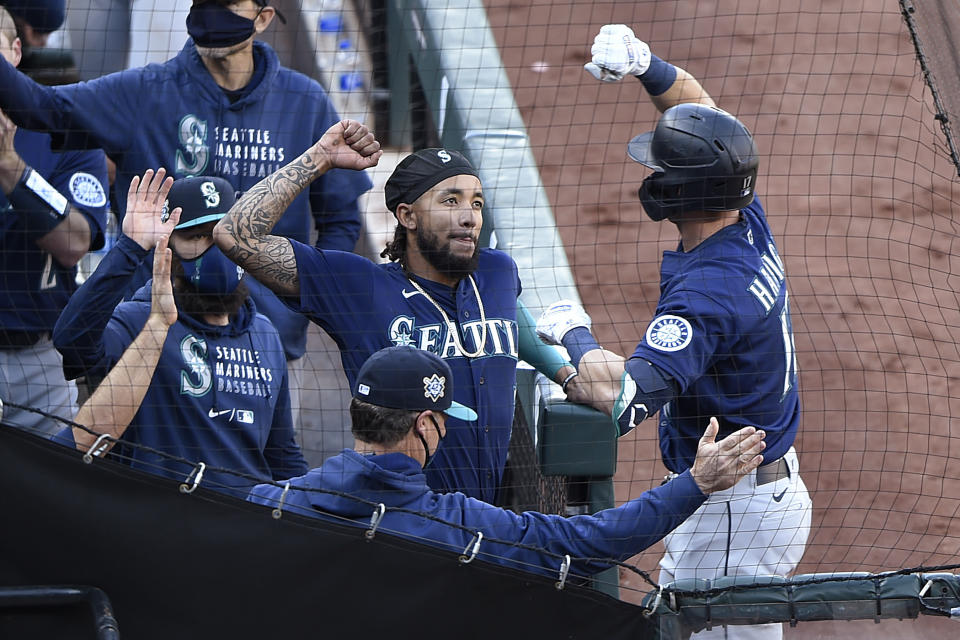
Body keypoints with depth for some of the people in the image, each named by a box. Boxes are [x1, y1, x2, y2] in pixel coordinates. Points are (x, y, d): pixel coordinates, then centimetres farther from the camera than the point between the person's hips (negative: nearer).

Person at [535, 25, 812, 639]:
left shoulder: (707, 290, -30)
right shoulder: (749, 224, -1)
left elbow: (625, 399, -41)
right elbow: (700, 106, 14)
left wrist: (574, 334, -22)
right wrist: (646, 66, -3)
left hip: (734, 514, -10)